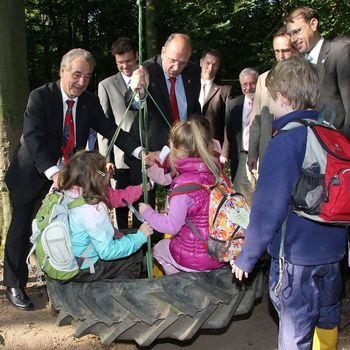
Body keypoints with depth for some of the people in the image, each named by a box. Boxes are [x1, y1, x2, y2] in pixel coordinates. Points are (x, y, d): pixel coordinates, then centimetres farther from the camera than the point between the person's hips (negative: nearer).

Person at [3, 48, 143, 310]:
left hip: (66, 174, 4)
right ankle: (14, 285, 20)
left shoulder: (90, 101, -4)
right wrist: (53, 172, -45)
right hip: (33, 175, -4)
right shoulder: (40, 97, -19)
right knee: (23, 227, 3)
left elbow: (110, 129, -9)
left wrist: (139, 151, -26)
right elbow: (34, 138, -30)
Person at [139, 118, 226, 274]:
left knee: (159, 249, 23)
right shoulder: (215, 170, -5)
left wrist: (147, 212, -2)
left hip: (197, 258, -6)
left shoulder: (184, 183, -24)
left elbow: (172, 226, -17)